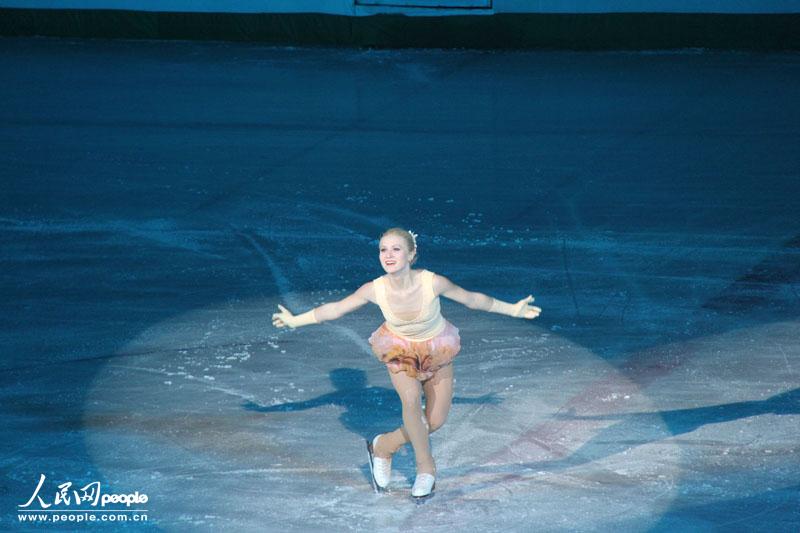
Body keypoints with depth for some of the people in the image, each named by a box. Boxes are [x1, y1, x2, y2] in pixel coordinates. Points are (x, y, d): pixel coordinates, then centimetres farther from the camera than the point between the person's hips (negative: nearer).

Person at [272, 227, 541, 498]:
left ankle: (383, 446, 23)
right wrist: (295, 320, -6)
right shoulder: (375, 289, -27)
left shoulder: (433, 283, -31)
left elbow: (472, 298, -14)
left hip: (436, 349, 1)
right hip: (400, 348, -1)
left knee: (436, 421, 0)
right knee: (411, 401, -25)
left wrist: (512, 310, -8)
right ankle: (425, 468, -4)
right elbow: (336, 308, -11)